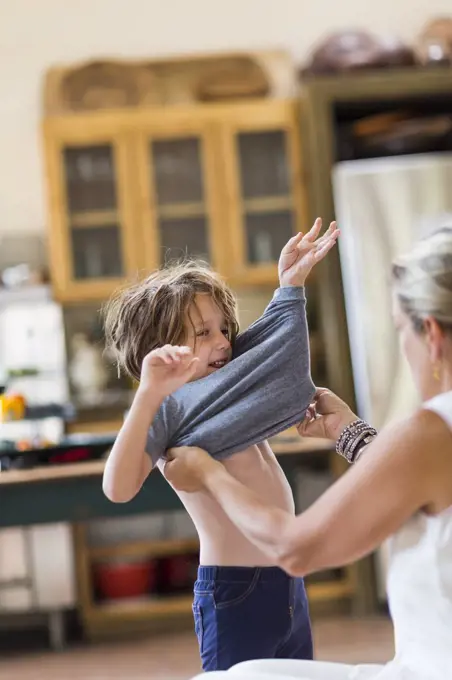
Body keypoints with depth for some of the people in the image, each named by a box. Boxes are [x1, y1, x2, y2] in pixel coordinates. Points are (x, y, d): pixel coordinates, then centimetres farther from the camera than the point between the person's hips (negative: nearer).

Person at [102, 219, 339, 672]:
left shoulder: (231, 388, 12)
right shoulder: (166, 408, -11)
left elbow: (271, 341, 32)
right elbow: (118, 489, -27)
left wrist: (291, 284, 24)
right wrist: (148, 395, -34)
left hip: (288, 585, 8)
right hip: (234, 592, -8)